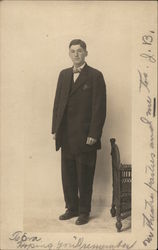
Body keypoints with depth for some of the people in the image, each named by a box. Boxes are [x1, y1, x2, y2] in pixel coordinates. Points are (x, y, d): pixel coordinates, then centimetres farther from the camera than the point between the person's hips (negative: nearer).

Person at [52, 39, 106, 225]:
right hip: (66, 136, 5)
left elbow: (99, 108, -9)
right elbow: (57, 102, 13)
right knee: (68, 175, 12)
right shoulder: (63, 74, 13)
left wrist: (93, 134, -14)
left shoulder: (95, 76, -5)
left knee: (84, 177, 6)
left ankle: (84, 211, 20)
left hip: (85, 136, -5)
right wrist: (55, 129, 7)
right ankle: (71, 208, 28)